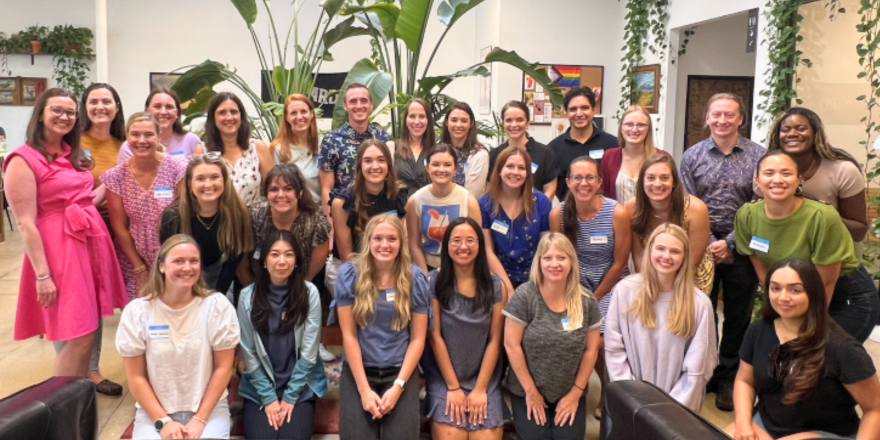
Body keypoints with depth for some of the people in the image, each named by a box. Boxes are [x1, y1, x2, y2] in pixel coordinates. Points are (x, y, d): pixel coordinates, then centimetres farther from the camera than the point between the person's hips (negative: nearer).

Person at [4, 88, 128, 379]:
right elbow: (25, 224, -15)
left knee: (92, 325, 12)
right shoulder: (23, 160, -10)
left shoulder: (74, 156, 13)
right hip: (59, 248, -7)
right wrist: (42, 274, -18)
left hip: (93, 240, 7)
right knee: (77, 335, -4)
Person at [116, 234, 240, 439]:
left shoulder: (217, 305, -6)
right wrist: (163, 421, -9)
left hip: (208, 408, 0)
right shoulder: (136, 311, -4)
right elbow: (136, 377, -1)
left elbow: (223, 368, -3)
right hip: (154, 411, 0)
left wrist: (200, 419, -8)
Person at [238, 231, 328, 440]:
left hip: (301, 385, -1)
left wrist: (290, 396, -9)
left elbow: (309, 352, -7)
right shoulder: (248, 296, -6)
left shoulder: (309, 293, -9)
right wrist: (268, 397, -8)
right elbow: (249, 353, -4)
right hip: (259, 386, 1)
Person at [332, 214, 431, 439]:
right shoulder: (350, 273, -6)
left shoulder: (415, 278, -4)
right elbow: (349, 335, -5)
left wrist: (398, 386, -11)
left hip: (401, 370, 0)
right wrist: (364, 389, -10)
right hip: (359, 369, 0)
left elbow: (418, 338, -2)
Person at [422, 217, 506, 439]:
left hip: (485, 379, 1)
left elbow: (495, 340, -2)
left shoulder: (496, 285, -2)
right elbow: (435, 337, -6)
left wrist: (480, 389, -7)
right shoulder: (433, 282, -6)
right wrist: (453, 387, -7)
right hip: (443, 378, -1)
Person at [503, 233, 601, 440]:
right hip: (527, 392, -2)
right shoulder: (524, 296, -12)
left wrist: (576, 392, -1)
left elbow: (591, 349, 2)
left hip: (570, 393, 2)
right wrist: (531, 391, -9)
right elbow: (512, 345, -11)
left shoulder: (586, 301, -3)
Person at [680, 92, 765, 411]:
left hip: (742, 248, 0)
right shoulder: (692, 156, 2)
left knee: (738, 317, 8)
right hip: (702, 247, 1)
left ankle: (729, 378, 21)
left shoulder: (758, 155, -1)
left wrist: (729, 243, -11)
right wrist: (710, 244, -9)